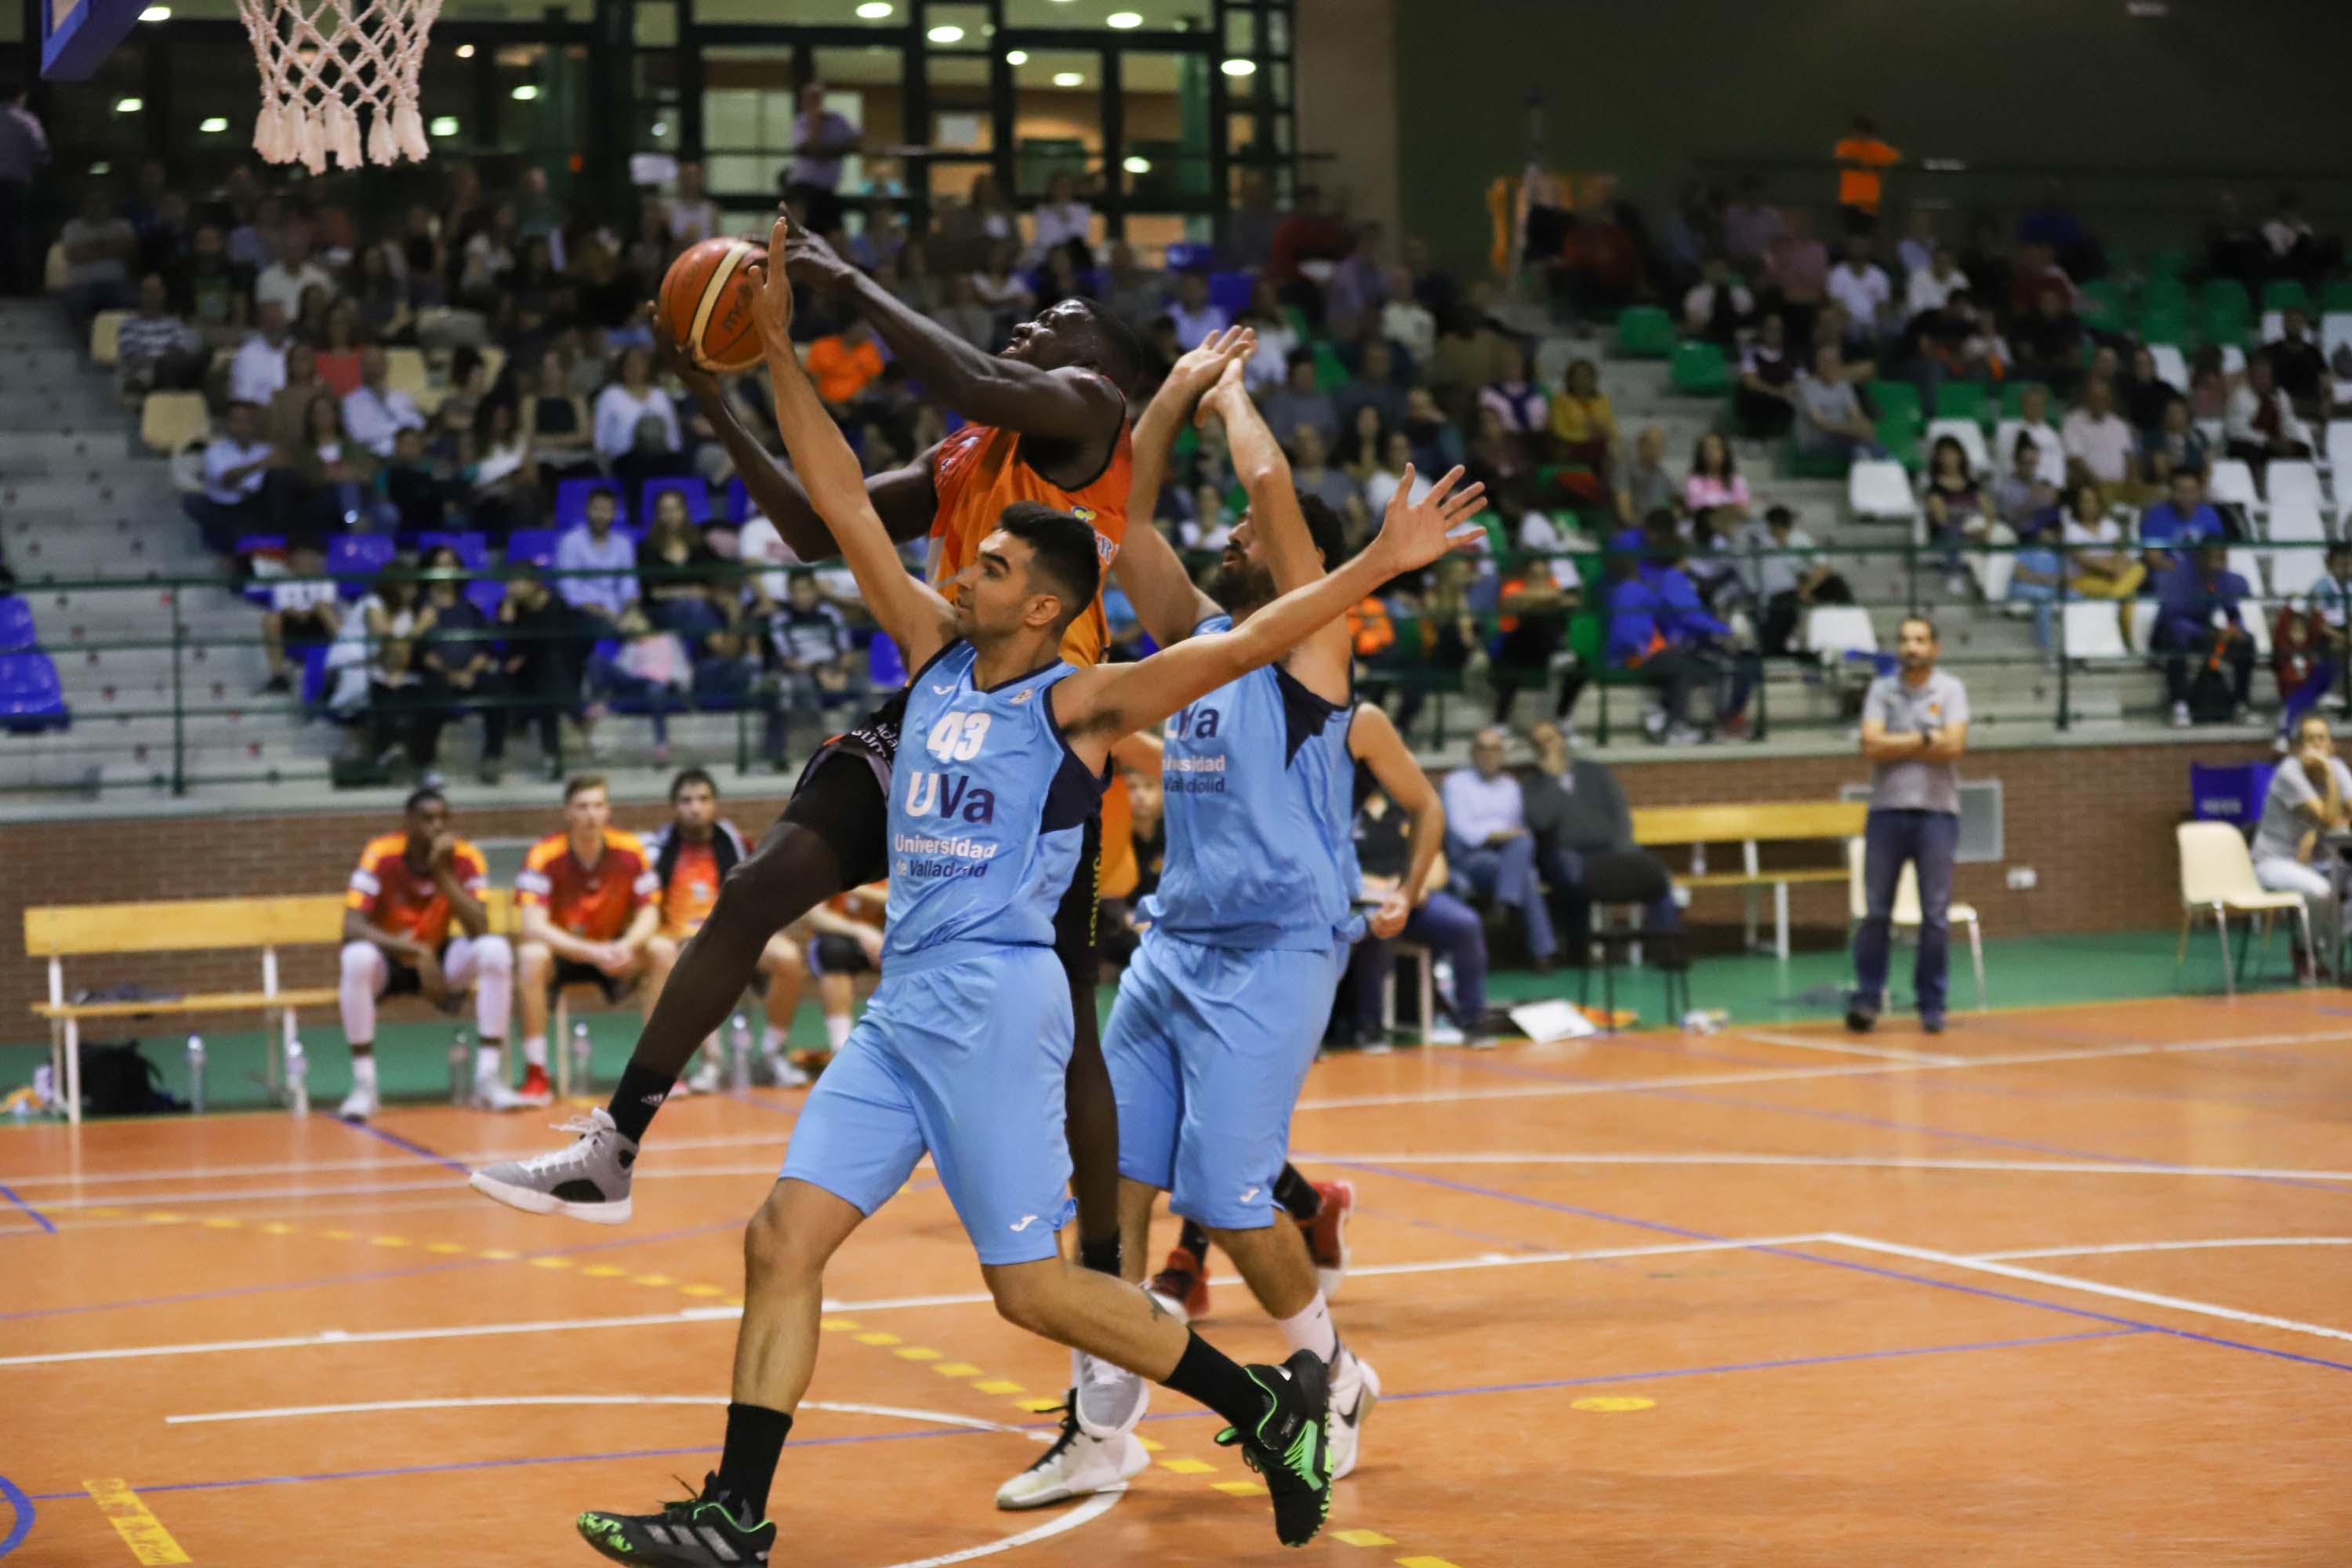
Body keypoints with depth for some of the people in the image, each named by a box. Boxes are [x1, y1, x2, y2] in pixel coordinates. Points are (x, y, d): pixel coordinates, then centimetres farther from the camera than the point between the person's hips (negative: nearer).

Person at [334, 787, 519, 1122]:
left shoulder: (466, 859, -13)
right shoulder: (381, 856, -20)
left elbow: (479, 930, -24)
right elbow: (351, 927, -29)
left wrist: (444, 874, -32)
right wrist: (413, 951, -42)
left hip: (439, 960, 2)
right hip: (390, 960, -2)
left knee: (496, 950, -26)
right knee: (357, 957, -36)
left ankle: (489, 1080, -23)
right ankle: (363, 1087, -28)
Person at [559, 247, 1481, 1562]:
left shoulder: (1078, 703, -7)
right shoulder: (939, 653, 12)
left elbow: (1239, 645, -15)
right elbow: (845, 504, 13)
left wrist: (1379, 564, -23)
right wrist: (780, 355, 11)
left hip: (994, 1005, -7)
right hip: (902, 1010, 7)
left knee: (1031, 1286, -4)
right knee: (783, 1241, 1)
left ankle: (1273, 1404, 11)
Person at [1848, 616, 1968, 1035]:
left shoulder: (1950, 690, 3)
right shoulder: (1881, 690, 6)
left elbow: (1953, 745, -12)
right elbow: (1871, 745, -7)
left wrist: (1895, 745, -8)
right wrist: (1924, 739, -8)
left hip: (1936, 812, -1)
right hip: (1887, 811, 1)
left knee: (1936, 916, 1)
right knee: (1875, 911, 0)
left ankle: (1932, 1005, 8)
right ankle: (1867, 999, 6)